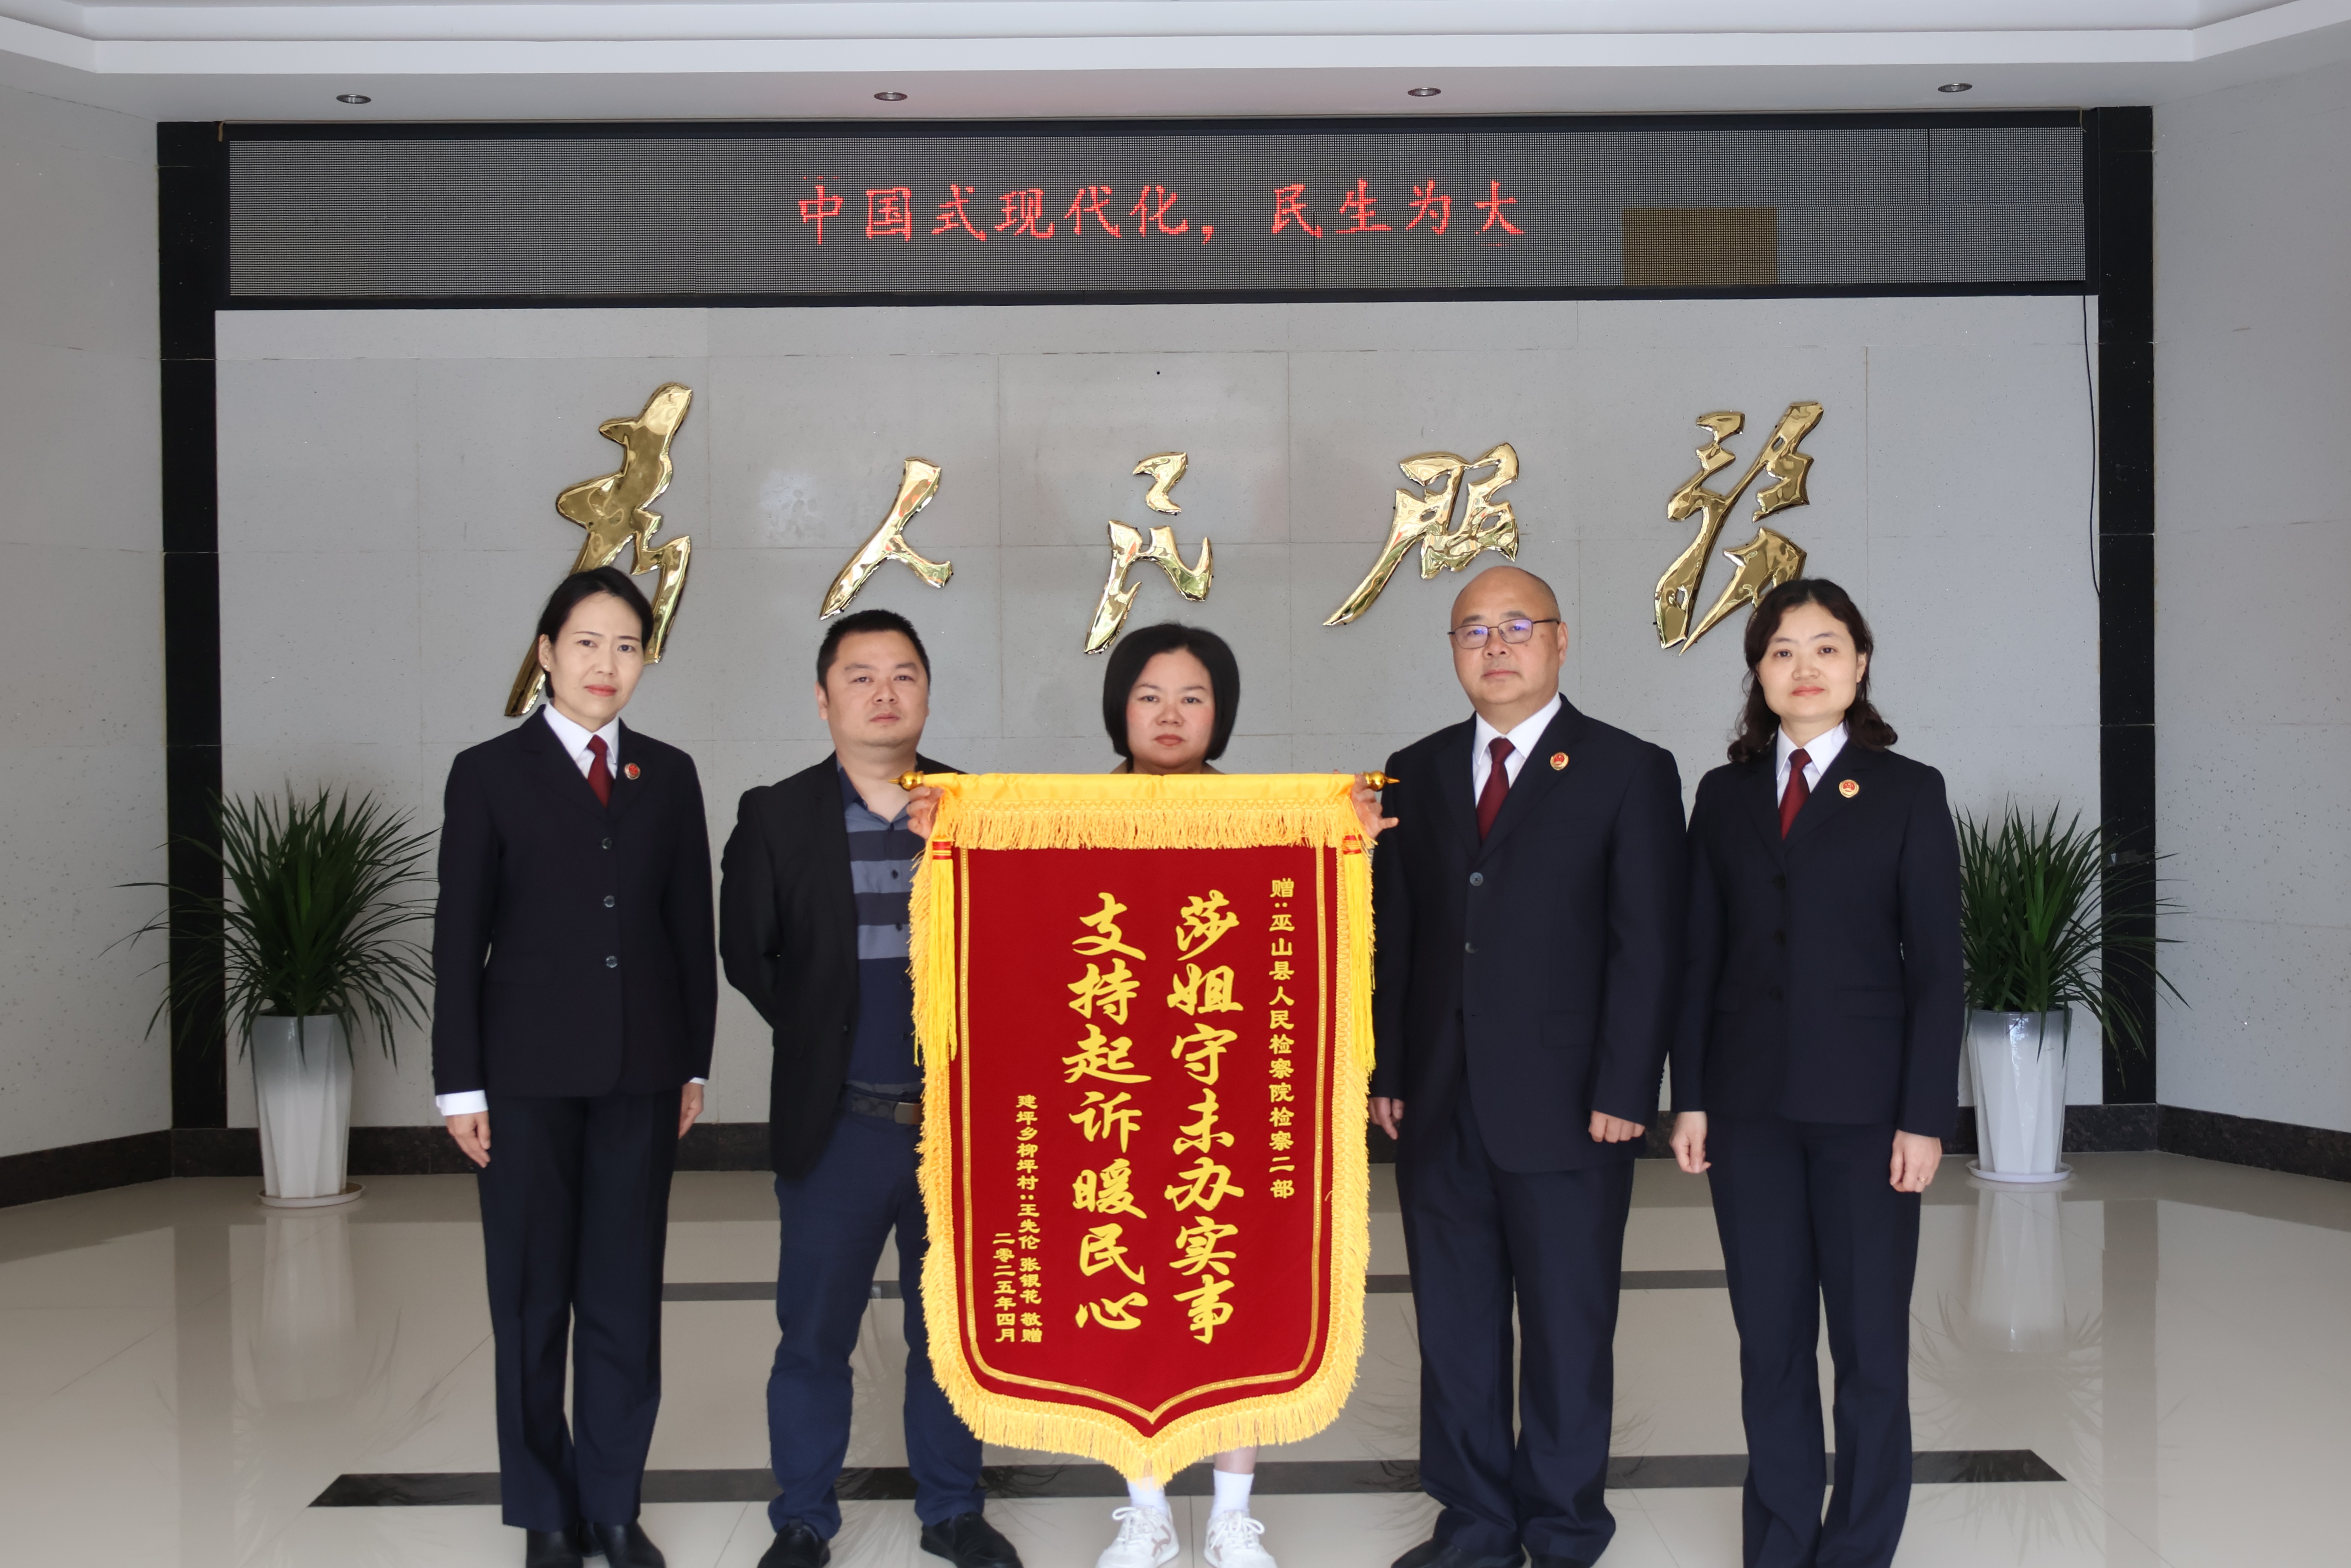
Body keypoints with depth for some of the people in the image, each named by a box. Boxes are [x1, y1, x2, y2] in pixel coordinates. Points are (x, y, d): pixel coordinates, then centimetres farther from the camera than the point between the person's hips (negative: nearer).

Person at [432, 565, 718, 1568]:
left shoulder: (669, 776, 8)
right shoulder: (490, 773, 1)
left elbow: (692, 926, 10)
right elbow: (459, 938, -1)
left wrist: (694, 1063, 7)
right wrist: (461, 1083, -4)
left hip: (641, 1071, 2)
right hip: (529, 1070, -2)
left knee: (626, 1295, 6)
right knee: (532, 1298, 6)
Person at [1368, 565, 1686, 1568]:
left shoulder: (1630, 772, -2)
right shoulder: (1417, 771, 11)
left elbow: (1647, 947, -6)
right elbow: (1393, 934, 11)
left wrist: (1622, 1094, -11)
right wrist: (1386, 1071, 4)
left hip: (1565, 1107, -4)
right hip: (1439, 1104, 4)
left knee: (1568, 1330, 7)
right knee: (1454, 1324, 11)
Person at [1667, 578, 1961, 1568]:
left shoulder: (1908, 792, 1)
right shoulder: (1725, 795, 9)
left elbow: (1936, 966, -2)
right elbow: (1701, 955, 8)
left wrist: (1926, 1116, -8)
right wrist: (1690, 1096, 3)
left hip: (1864, 1105, -2)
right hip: (1750, 1104, 3)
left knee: (1871, 1339, 4)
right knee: (1770, 1338, 8)